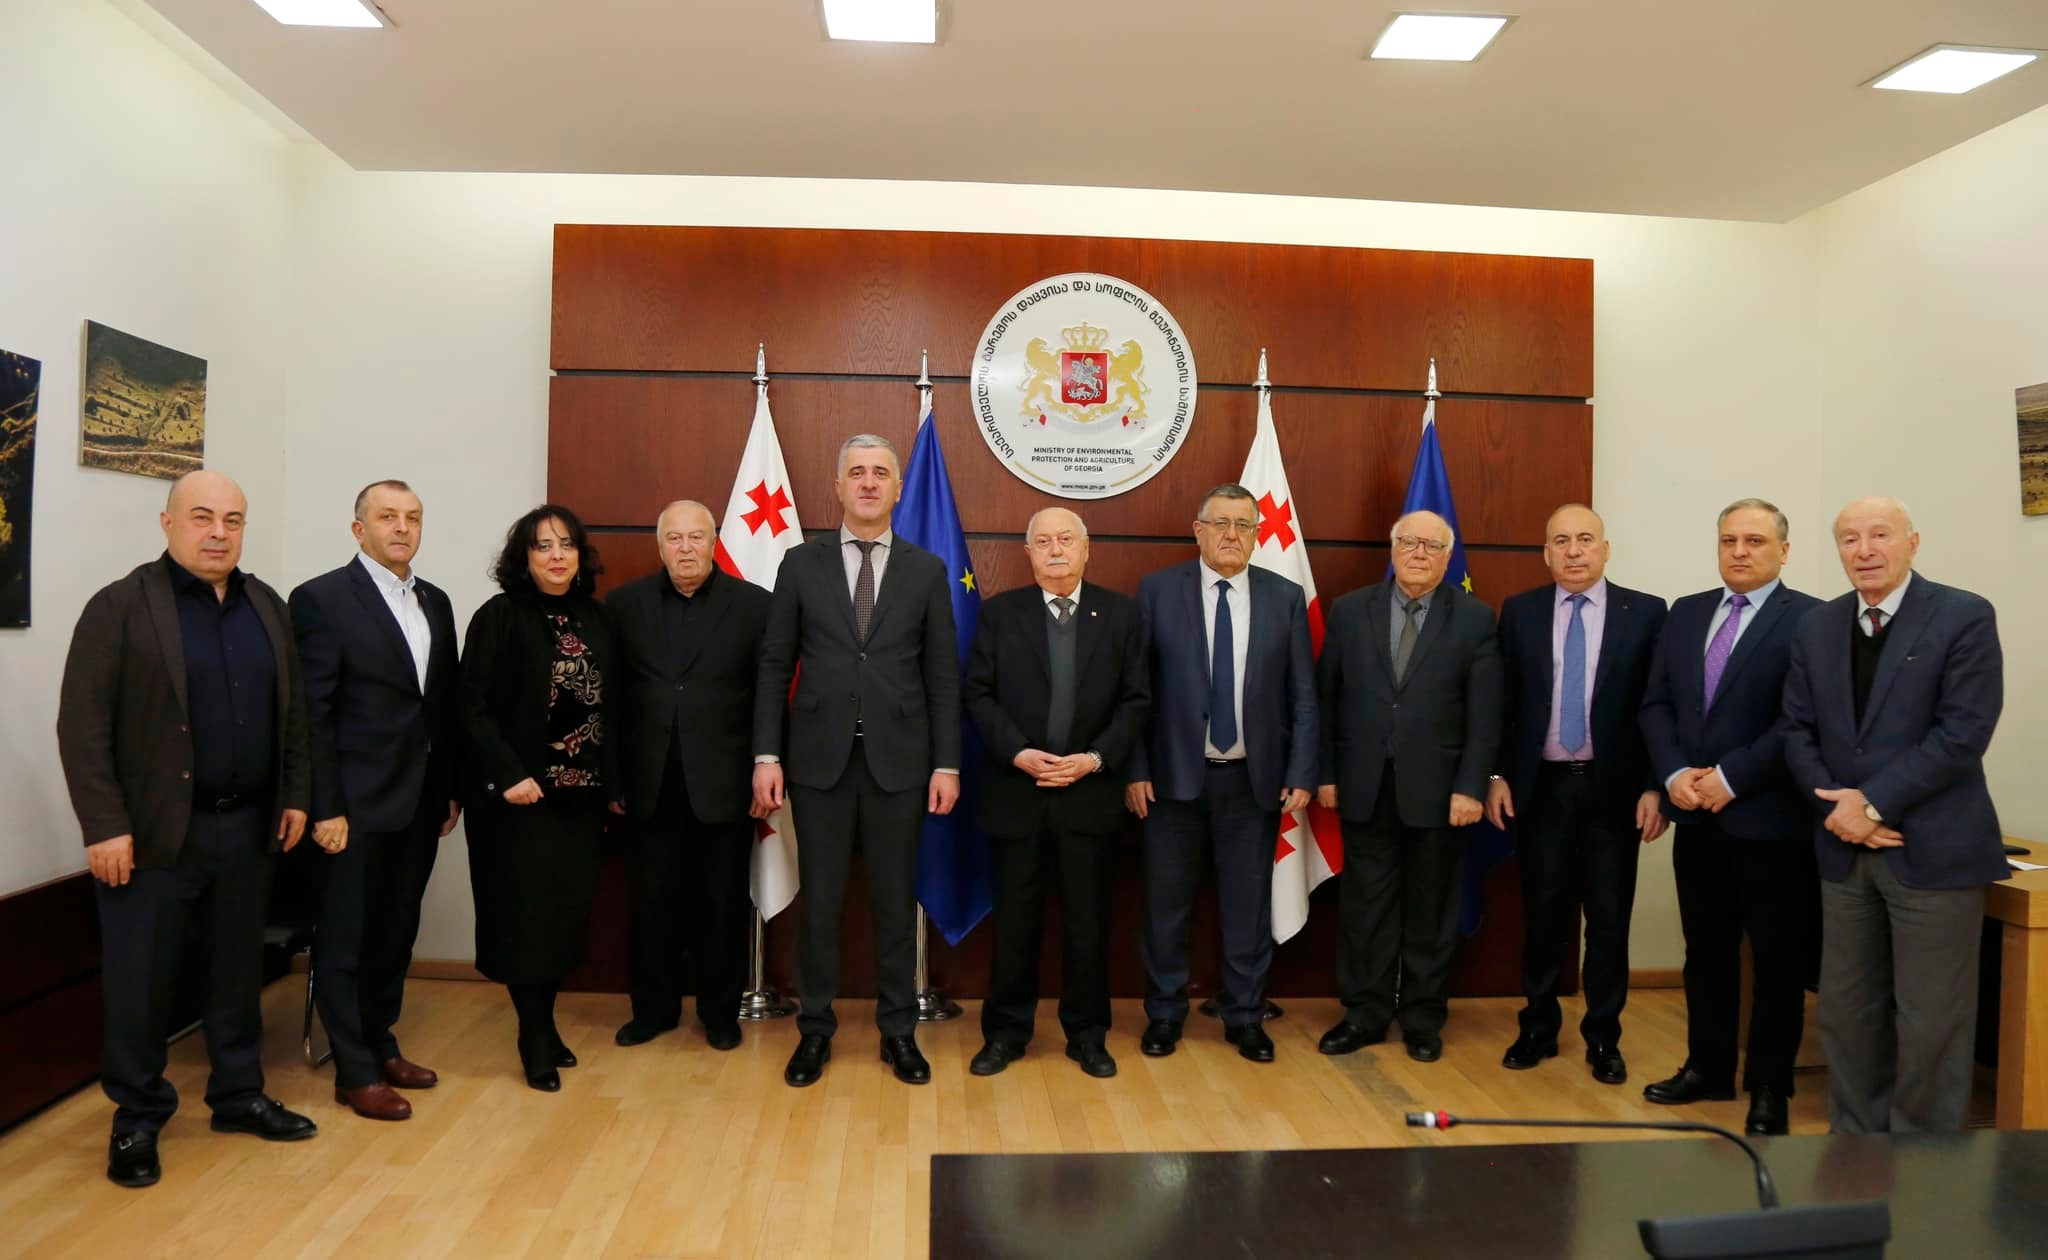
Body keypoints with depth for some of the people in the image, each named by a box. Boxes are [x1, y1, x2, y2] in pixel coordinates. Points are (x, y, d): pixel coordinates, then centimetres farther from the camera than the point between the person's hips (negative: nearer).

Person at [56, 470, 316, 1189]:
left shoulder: (267, 606, 9)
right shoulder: (121, 606, -7)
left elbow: (292, 709, 12)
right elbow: (82, 724, -10)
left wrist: (296, 795, 7)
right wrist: (104, 826, -15)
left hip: (247, 826, 5)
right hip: (153, 831, -4)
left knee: (237, 969, 15)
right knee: (139, 980, 6)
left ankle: (238, 1095, 29)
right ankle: (137, 1118, 23)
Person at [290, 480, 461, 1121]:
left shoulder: (435, 601, 11)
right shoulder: (322, 599, -8)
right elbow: (313, 713, -11)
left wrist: (451, 790, 10)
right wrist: (325, 806, -14)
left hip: (419, 804, 6)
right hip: (356, 805, -6)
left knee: (396, 933, 16)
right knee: (345, 940, 6)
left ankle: (380, 1044, 31)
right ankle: (355, 1072, 18)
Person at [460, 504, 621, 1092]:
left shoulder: (595, 620, 8)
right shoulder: (500, 617, -6)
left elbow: (606, 708, 9)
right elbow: (474, 706, -11)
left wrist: (612, 783, 6)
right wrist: (509, 774, -19)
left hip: (580, 793, 5)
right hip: (520, 795, -5)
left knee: (568, 910, 8)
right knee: (527, 911, 0)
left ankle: (544, 1024, 23)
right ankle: (535, 1038, 15)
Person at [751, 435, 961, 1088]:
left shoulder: (926, 570, 5)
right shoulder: (801, 564, 4)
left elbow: (942, 675, 3)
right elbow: (774, 666, 4)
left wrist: (946, 764, -2)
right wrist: (766, 756, -3)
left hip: (898, 759, 0)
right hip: (819, 757, 0)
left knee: (895, 900, 9)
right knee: (821, 900, 8)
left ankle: (898, 1030, 22)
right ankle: (815, 1029, 23)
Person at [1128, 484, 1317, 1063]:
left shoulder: (1286, 597, 3)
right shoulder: (1157, 590, -2)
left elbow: (1302, 697, 4)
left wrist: (1301, 775, -2)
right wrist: (1136, 771, -7)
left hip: (1254, 778, 1)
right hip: (1174, 775, -1)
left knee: (1249, 905, 10)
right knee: (1167, 903, 9)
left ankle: (1245, 1017, 27)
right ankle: (1164, 1013, 27)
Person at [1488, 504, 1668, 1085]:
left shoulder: (1645, 613, -1)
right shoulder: (1519, 612, 3)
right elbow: (1501, 701, 4)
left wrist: (1653, 787, -7)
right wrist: (1496, 776, -1)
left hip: (1614, 787, -1)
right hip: (1540, 786, 1)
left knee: (1609, 918, 7)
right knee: (1542, 912, 10)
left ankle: (1603, 1037, 22)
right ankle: (1539, 1027, 25)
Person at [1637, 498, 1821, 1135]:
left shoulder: (1810, 619, -7)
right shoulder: (1685, 612, 10)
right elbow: (1655, 703, 8)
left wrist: (1730, 777, -17)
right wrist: (1674, 774, -7)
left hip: (1770, 817, -5)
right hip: (1696, 816, 5)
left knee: (1777, 959, 8)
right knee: (1706, 951, 15)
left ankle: (1769, 1087, 21)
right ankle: (1707, 1067, 29)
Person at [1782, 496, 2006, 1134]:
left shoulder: (1965, 617, -6)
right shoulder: (1815, 627, 9)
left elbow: (1964, 731, -14)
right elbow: (1799, 730, 7)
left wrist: (1873, 802, -16)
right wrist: (1837, 806, -8)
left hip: (1932, 848, -4)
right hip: (1844, 849, 5)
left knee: (1931, 1021, 3)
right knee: (1847, 1008, 12)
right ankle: (1854, 1133, 26)